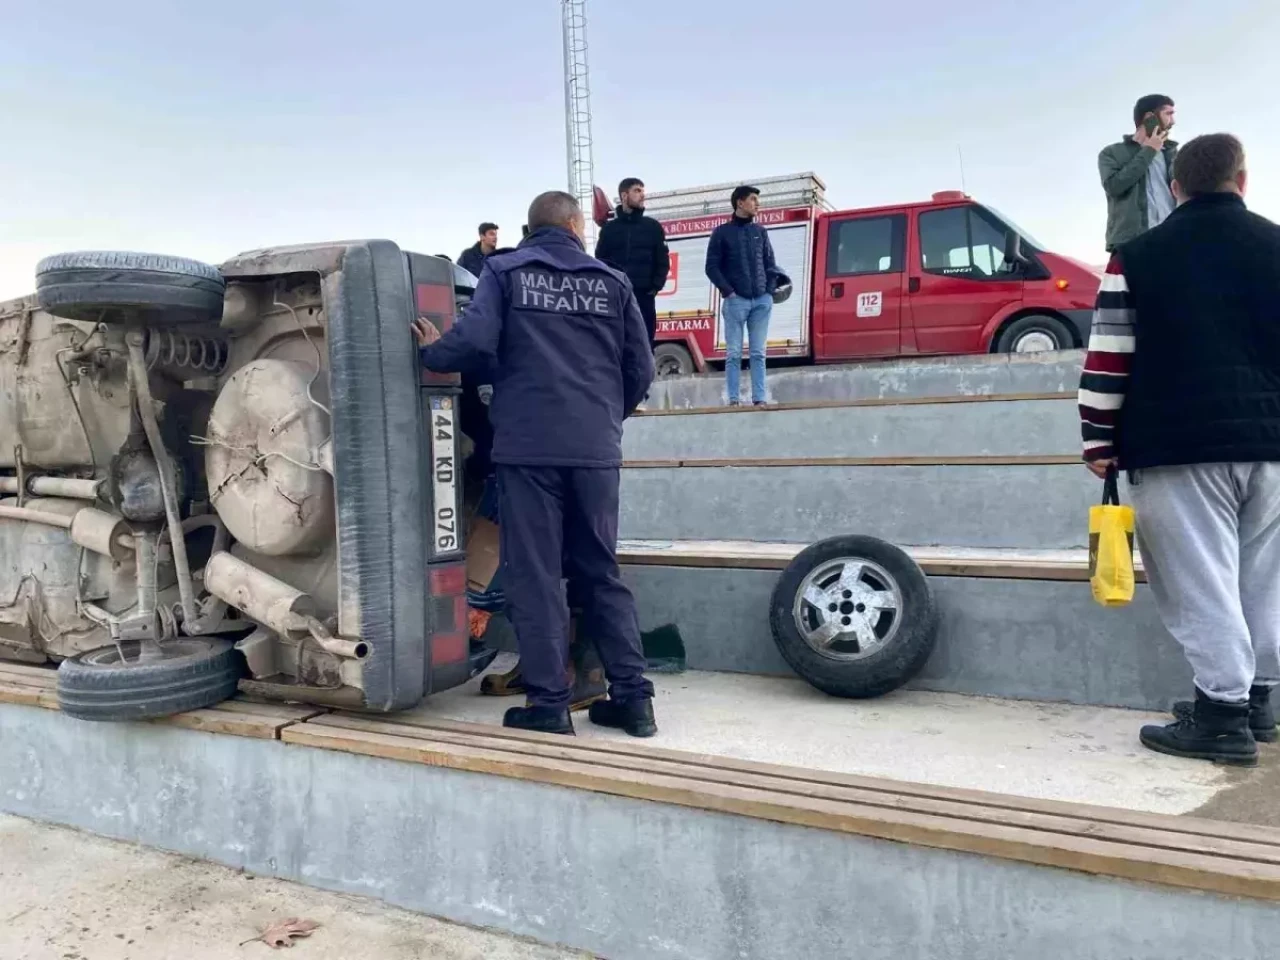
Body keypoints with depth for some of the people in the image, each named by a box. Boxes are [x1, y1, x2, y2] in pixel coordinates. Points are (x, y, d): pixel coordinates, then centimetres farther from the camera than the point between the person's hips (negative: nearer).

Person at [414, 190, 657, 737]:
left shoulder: (505, 272, 5)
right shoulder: (611, 281, 13)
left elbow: (475, 340, -11)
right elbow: (641, 369, 11)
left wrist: (431, 353, 10)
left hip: (528, 446, -3)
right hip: (596, 450, 3)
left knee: (534, 575, 3)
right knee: (601, 573, 12)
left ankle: (548, 702, 4)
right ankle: (632, 697, 13)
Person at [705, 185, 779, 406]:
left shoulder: (760, 231, 16)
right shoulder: (722, 232, 5)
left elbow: (770, 264, 16)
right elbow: (712, 267, 1)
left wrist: (770, 290, 3)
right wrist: (728, 291, -9)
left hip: (762, 300, 3)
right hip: (736, 301, -3)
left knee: (758, 353, 1)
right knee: (734, 353, -4)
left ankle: (759, 399, 1)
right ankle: (733, 400, -2)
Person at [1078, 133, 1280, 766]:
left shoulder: (1137, 257, 0)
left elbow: (1107, 358, -4)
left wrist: (1099, 441, 2)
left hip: (1181, 447, -4)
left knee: (1203, 581, -2)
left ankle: (1223, 714, -2)